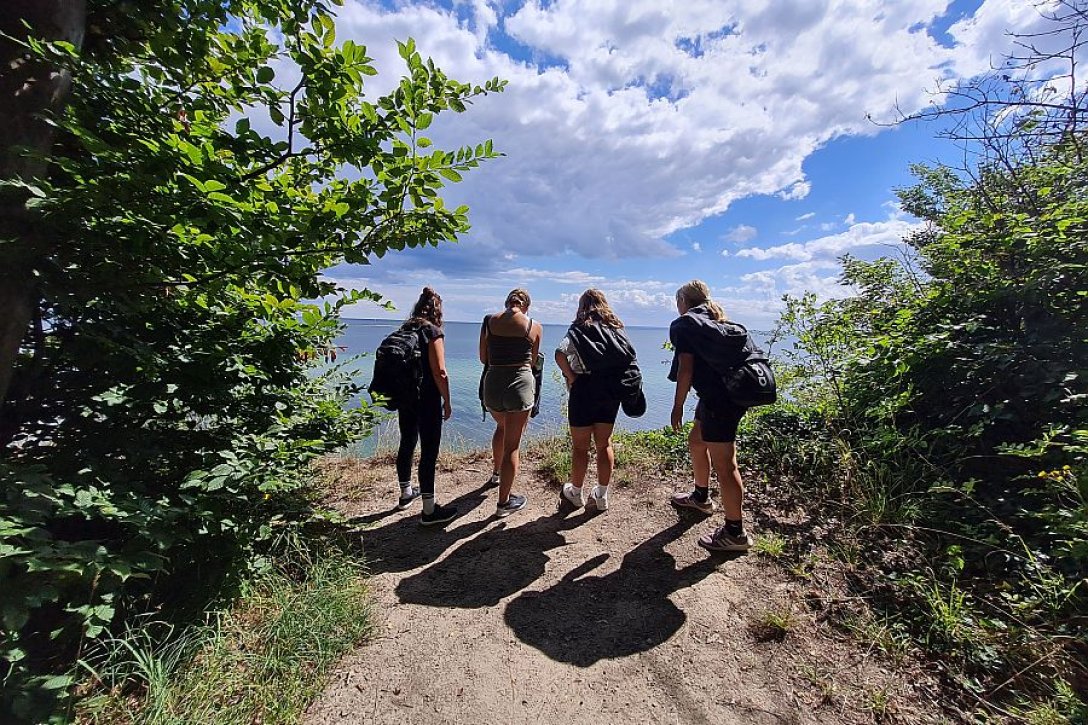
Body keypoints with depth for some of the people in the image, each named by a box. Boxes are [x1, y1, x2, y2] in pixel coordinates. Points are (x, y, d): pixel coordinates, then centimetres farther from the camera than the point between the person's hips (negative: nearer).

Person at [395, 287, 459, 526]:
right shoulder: (433, 331, -13)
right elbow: (439, 372, -19)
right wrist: (447, 401, -9)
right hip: (427, 399, -7)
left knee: (407, 444, 20)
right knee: (429, 451, -1)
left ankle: (406, 493, 38)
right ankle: (429, 510, 6)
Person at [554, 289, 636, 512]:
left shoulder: (579, 328, -4)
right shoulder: (616, 328, 9)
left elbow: (560, 354, -20)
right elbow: (630, 356, 1)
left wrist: (571, 377, -9)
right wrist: (615, 376, 6)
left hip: (584, 390, -4)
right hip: (610, 391, 5)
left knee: (580, 446, 9)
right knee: (604, 444, 14)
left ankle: (575, 493, 25)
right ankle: (602, 496, 22)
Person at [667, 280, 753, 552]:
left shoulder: (685, 324, -6)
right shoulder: (717, 322, 19)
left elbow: (685, 368, -13)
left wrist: (678, 406, -8)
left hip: (718, 399, -10)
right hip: (733, 392, 10)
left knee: (723, 464, -2)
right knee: (696, 442, 24)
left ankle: (736, 533, 9)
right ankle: (701, 498, 43)